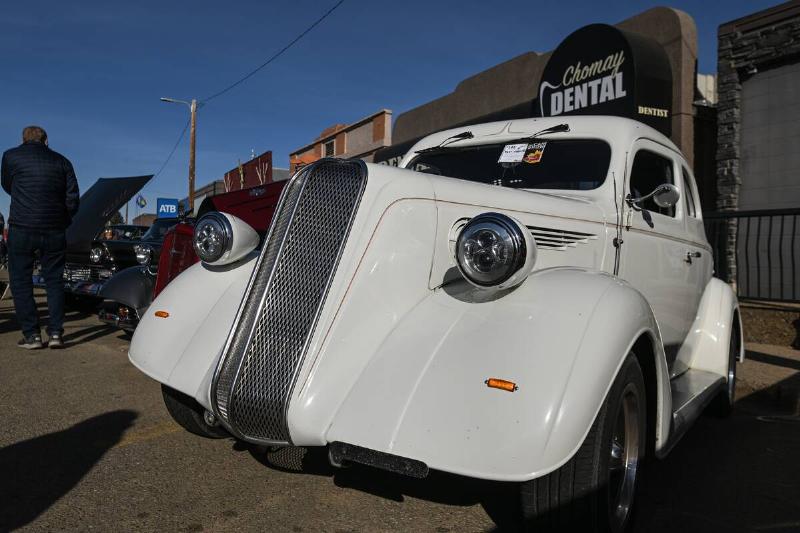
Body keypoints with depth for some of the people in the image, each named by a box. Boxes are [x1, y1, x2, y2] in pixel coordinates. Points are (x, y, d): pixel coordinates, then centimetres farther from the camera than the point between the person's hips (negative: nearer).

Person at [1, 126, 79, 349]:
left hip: (21, 229, -2)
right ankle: (55, 333, 7)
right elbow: (73, 198, 3)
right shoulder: (62, 161, 7)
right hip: (55, 230, 2)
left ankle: (32, 335, 5)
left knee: (21, 281, 7)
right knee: (54, 280, 11)